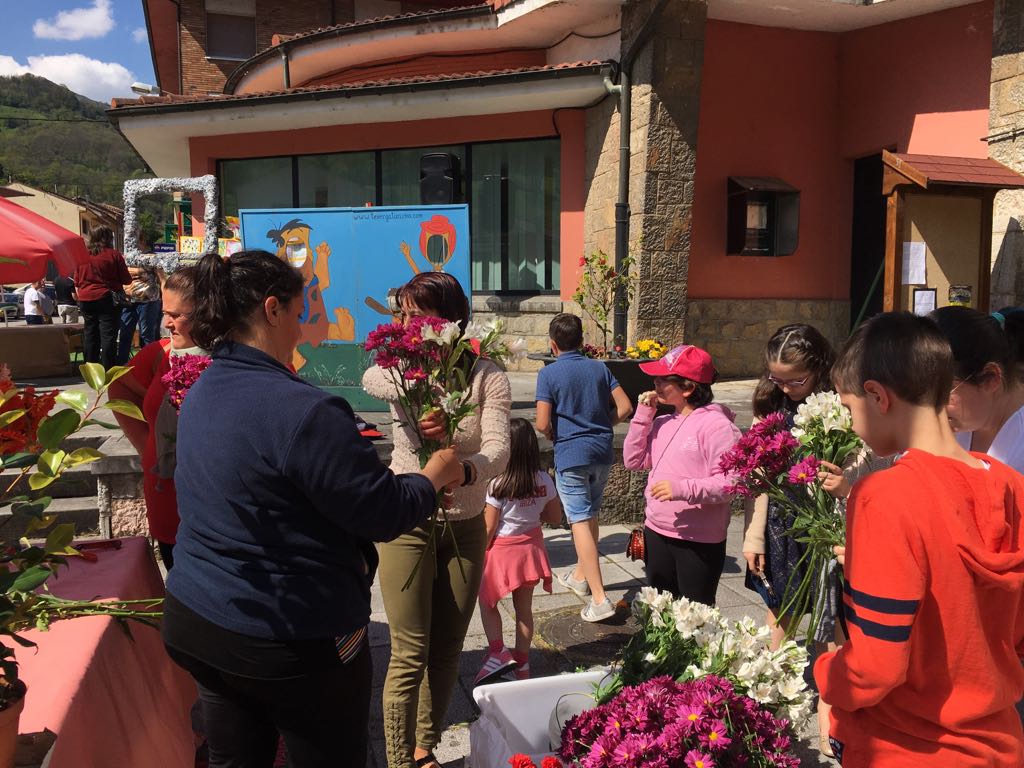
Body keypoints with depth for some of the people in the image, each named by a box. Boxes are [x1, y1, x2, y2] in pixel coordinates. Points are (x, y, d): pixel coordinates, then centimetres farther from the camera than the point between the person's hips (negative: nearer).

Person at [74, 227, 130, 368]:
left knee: (90, 334, 12)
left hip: (86, 300, 5)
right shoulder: (114, 255, -6)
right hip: (107, 299, -5)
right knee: (108, 335, -4)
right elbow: (126, 280, -3)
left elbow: (77, 283, 13)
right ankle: (108, 370, -8)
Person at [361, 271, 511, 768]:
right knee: (410, 655, 0)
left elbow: (498, 451, -20)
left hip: (465, 525, 2)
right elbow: (372, 379, -30)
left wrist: (461, 472, -43)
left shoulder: (487, 377, -6)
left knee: (446, 651, 14)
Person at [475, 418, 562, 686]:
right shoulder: (544, 481, -9)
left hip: (502, 550, -4)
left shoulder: (498, 485, -22)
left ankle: (497, 651, 3)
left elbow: (489, 528, -15)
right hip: (530, 548, 4)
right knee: (524, 607, 16)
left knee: (487, 601, 17)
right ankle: (522, 662, 26)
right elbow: (555, 518, 2)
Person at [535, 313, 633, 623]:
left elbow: (543, 424, -13)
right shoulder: (599, 368, 6)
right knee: (590, 514, 21)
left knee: (580, 521, -5)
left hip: (570, 454, -6)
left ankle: (599, 598, -11)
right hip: (602, 450, 6)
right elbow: (625, 407, 2)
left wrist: (555, 437, 7)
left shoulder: (549, 373, -8)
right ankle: (580, 575, 38)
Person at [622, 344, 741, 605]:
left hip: (699, 542, -7)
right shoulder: (662, 423, 7)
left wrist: (683, 489, -32)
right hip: (656, 534, 7)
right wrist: (643, 416, 0)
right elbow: (633, 461, 7)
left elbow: (729, 483, -20)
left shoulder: (717, 425, -16)